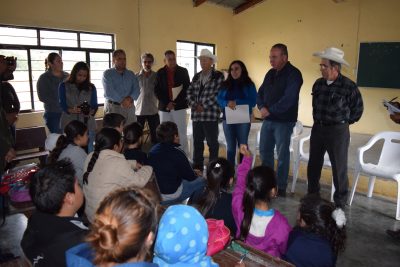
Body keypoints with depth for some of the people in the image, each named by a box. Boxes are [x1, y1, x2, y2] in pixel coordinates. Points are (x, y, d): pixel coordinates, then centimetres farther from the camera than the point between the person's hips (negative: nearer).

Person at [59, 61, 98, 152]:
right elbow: (63, 104, -1)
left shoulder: (91, 87, 12)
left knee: (88, 151, 0)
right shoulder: (64, 86, 7)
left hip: (88, 124, 1)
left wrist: (90, 112, -18)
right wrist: (71, 110, -22)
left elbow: (95, 105, 5)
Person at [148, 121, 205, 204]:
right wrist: (196, 174, 11)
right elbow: (190, 177, -14)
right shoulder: (177, 153, -24)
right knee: (201, 181, 9)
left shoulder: (152, 150, -2)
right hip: (171, 195, -7)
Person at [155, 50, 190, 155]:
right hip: (164, 107, 2)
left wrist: (176, 102, -8)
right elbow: (157, 90, 5)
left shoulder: (183, 71, 5)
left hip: (179, 106, -1)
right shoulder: (160, 72, 8)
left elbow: (187, 89, 1)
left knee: (181, 133, -1)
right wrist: (166, 103, -9)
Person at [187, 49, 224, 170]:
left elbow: (217, 94, -10)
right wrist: (194, 105, -8)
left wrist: (204, 106, -13)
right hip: (196, 114, 5)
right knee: (197, 142, 11)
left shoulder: (218, 76, 0)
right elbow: (189, 92, 10)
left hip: (211, 115, -5)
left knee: (212, 143, 3)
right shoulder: (196, 76, 16)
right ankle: (197, 168, 24)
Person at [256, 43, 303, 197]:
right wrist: (262, 107, -8)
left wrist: (270, 110, -17)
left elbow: (288, 99, -21)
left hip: (284, 121, -7)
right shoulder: (270, 73, 13)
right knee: (265, 151, 11)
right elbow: (261, 92, 12)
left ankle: (281, 187, 14)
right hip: (268, 120, 7)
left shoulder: (293, 74, -11)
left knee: (282, 154, 2)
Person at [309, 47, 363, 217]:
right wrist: (319, 121, 15)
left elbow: (357, 109, 0)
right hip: (318, 128, 5)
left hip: (338, 131, -5)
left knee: (339, 168, 2)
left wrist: (342, 122, 6)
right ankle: (312, 196, 31)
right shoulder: (318, 83, 2)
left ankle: (340, 205, 16)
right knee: (313, 164, 13)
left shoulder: (348, 86, -13)